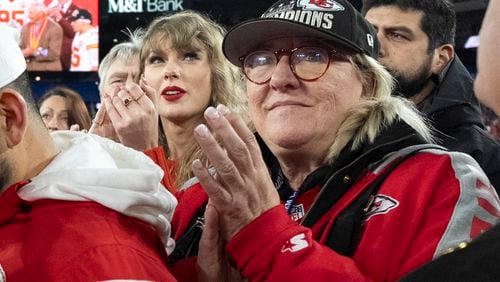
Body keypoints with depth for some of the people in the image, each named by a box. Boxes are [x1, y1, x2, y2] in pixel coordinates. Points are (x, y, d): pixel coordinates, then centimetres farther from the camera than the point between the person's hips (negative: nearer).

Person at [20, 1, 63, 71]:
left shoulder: (55, 28, -8)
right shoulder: (25, 28, 9)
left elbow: (54, 54, -13)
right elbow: (21, 50, 10)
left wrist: (35, 52, -18)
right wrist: (25, 53, -12)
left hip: (49, 71, -4)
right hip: (30, 70, 5)